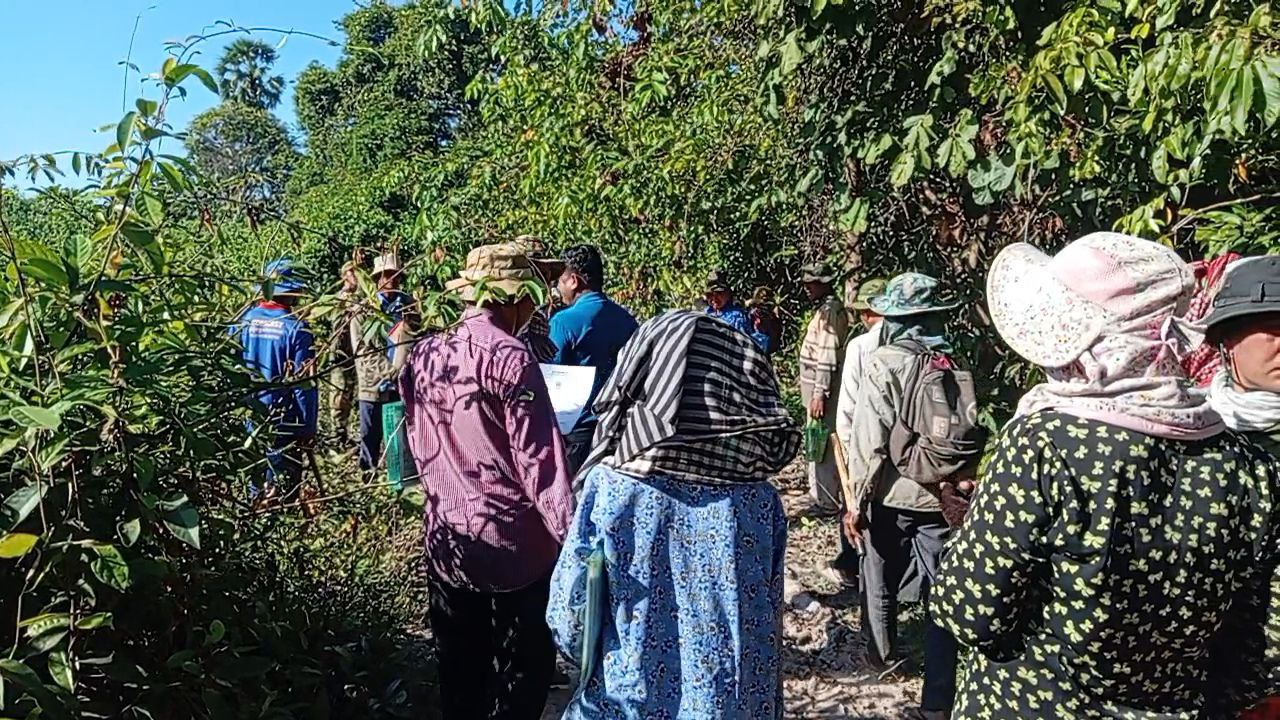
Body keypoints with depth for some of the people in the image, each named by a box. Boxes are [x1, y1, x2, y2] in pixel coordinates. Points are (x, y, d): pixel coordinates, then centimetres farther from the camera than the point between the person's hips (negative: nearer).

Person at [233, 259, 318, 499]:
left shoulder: (243, 321, -3)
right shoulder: (296, 328, -17)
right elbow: (304, 383, -15)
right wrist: (308, 429, -7)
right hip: (284, 422, -5)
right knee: (284, 485, 6)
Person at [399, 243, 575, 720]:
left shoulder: (423, 355, 2)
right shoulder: (509, 357, -17)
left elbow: (418, 448, 11)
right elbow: (540, 461, -18)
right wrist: (574, 539, -14)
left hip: (447, 541, 6)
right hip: (515, 544, -6)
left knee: (459, 673, 19)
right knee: (521, 677, 11)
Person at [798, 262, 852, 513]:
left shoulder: (830, 311, -16)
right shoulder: (826, 309, 16)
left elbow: (827, 356, -22)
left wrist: (819, 394, -23)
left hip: (823, 388, -10)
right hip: (818, 387, 10)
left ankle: (826, 502, 1)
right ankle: (819, 496, 28)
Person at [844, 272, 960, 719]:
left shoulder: (884, 364, -12)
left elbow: (868, 442, -15)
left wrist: (857, 501, -7)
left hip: (891, 496, -2)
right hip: (945, 497, 2)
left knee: (881, 581, 21)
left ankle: (883, 653, 42)